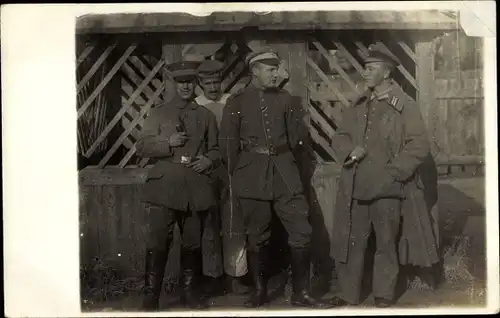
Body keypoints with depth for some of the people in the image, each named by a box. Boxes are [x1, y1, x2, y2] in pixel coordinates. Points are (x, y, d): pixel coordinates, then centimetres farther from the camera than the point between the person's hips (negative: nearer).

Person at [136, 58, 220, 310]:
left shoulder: (206, 116, 15)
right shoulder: (158, 113, 10)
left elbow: (215, 150, 19)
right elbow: (142, 147, 5)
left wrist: (209, 161, -2)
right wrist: (169, 143, -10)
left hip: (196, 188, 2)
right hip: (165, 186, -2)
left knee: (193, 243, 7)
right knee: (158, 242, -7)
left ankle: (189, 293, 20)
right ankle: (150, 296, 2)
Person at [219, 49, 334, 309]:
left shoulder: (284, 98, 10)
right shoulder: (236, 102, 1)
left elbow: (293, 136, 16)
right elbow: (228, 143, 2)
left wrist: (285, 163, 14)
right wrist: (237, 175, 2)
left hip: (284, 172, 3)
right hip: (252, 174, -2)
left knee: (301, 231, -2)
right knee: (257, 236, 5)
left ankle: (301, 293, 9)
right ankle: (259, 291, 22)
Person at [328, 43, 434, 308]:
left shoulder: (405, 106, -4)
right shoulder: (358, 105, 12)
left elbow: (419, 146, -8)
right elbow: (339, 136, 16)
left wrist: (393, 173, -13)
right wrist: (350, 151, -5)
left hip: (386, 189, -5)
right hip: (353, 186, 5)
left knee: (386, 243, 8)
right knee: (348, 241, 8)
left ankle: (384, 297, 23)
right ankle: (348, 295, 22)